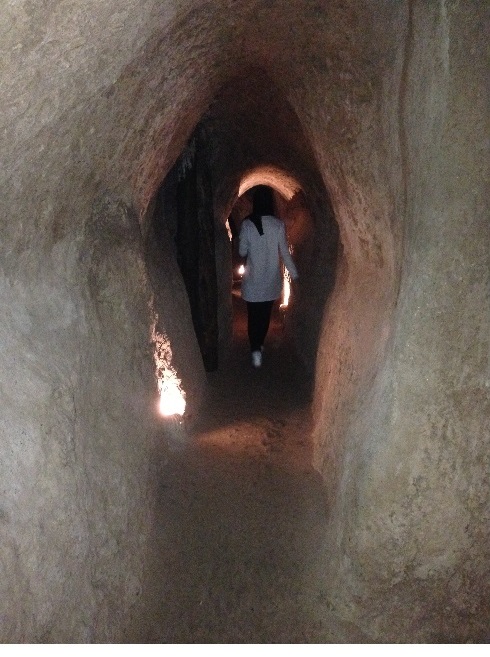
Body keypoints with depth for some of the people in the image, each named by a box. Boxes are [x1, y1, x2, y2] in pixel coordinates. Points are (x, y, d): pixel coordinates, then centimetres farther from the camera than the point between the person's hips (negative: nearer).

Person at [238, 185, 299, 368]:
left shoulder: (247, 224, -11)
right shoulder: (278, 225, -9)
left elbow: (242, 252, -3)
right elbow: (285, 253, -6)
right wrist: (294, 274, 3)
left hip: (253, 279, -2)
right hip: (271, 278, 2)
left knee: (254, 315, 6)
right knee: (265, 314, 18)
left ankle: (256, 350, -5)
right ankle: (259, 344, 34)